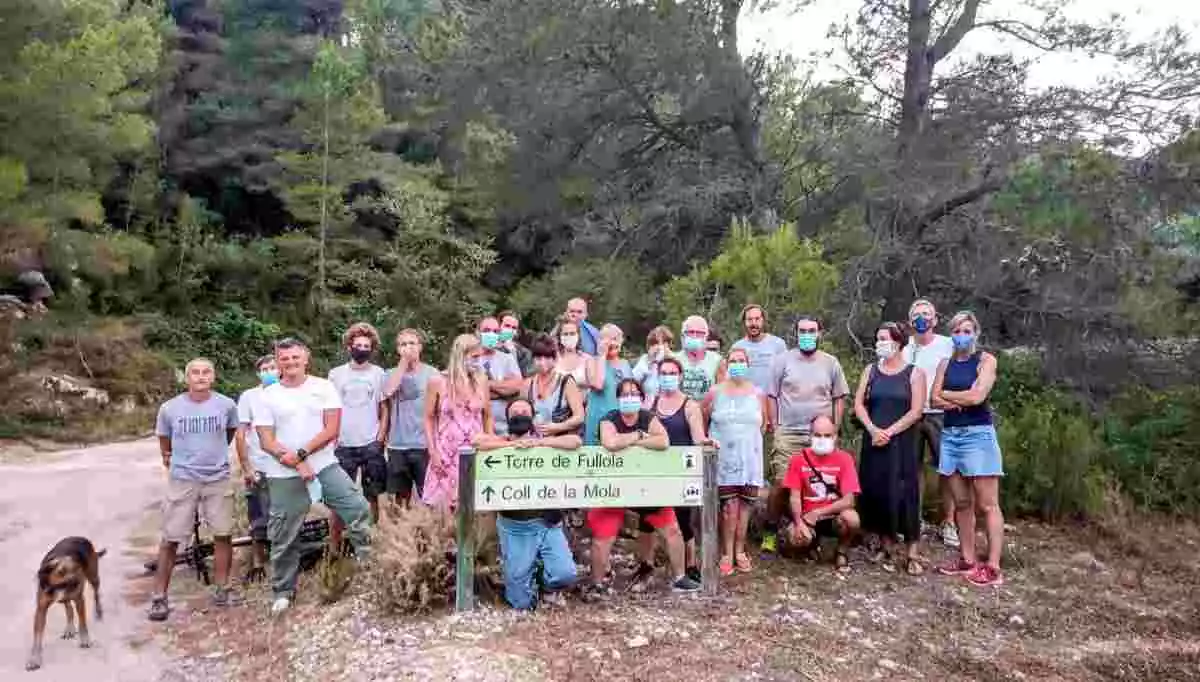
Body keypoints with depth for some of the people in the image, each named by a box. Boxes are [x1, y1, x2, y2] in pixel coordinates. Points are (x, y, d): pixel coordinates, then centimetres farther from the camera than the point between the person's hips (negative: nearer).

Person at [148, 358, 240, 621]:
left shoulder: (226, 405, -5)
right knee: (170, 539, 1)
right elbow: (164, 439, 12)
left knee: (223, 535, 5)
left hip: (218, 478, 1)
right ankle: (159, 597, 11)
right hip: (182, 480, -1)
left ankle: (221, 590, 18)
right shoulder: (170, 408, -7)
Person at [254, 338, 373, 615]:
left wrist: (301, 453, -16)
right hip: (284, 476, 0)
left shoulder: (323, 387, 0)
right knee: (284, 537, 7)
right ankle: (283, 591, 23)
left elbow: (332, 429, -6)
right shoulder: (268, 396, 1)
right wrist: (297, 466, -15)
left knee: (359, 510, -9)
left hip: (325, 466, 0)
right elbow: (266, 441, -4)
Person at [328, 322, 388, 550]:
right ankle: (334, 547, 11)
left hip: (371, 445, 0)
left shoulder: (378, 373, 3)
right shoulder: (336, 374, 5)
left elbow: (384, 409, 5)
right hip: (343, 446, 0)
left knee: (372, 497, 6)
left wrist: (380, 438, -4)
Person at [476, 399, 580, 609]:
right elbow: (476, 441, -17)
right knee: (523, 603, 1)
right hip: (515, 527, -1)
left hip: (548, 524, 1)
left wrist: (538, 442, -18)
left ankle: (549, 585, 18)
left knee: (565, 574, -17)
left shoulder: (546, 440, 3)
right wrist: (513, 443, -17)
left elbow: (576, 441, -12)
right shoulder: (502, 442, 1)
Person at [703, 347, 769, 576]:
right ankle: (726, 554, 5)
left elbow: (763, 424, 14)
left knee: (745, 505, 6)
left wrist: (749, 440, 10)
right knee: (729, 507, -5)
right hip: (723, 458, -2)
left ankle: (740, 551, 18)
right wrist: (713, 440, 6)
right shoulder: (715, 392, -1)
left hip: (750, 459, 2)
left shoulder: (758, 393, 4)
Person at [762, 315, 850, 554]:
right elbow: (771, 396, 5)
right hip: (788, 435, -2)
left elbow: (839, 398, 12)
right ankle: (770, 532, 4)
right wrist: (775, 427, -1)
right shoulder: (782, 360, 2)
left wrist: (835, 429, 5)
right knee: (781, 485, -7)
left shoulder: (831, 363, 7)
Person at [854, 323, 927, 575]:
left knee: (903, 495, -5)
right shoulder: (871, 370, 10)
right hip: (874, 442, 3)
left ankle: (911, 554, 1)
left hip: (902, 443, -3)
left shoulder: (914, 373, 0)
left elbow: (916, 411, -7)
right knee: (876, 493, 3)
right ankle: (887, 547, 16)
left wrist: (889, 432, -14)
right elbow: (859, 404, 4)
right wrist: (873, 430, -11)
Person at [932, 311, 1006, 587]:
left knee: (987, 504, -4)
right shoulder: (945, 364, 13)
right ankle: (968, 560, 15)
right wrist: (963, 400, -10)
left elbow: (977, 396, -14)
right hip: (950, 435, 5)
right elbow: (936, 400, 3)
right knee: (961, 503, 8)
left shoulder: (986, 360, -1)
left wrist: (948, 394, 0)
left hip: (978, 434, -5)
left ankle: (993, 567, -3)